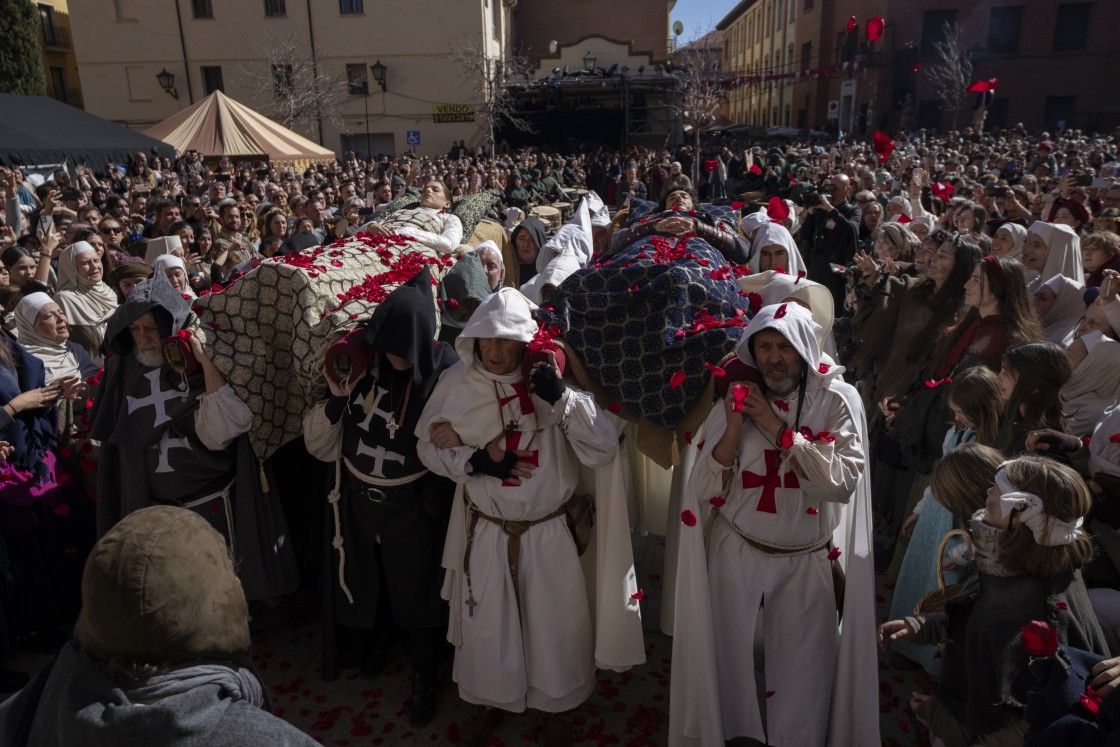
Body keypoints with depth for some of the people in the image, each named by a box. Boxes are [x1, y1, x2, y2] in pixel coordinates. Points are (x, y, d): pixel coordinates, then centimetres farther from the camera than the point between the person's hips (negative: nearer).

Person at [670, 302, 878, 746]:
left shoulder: (837, 399, -7)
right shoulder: (738, 398, -4)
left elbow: (844, 480, -20)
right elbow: (706, 490, -9)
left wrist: (777, 429, -21)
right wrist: (735, 426, -22)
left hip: (807, 560, 0)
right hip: (736, 552, 1)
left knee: (804, 677, 9)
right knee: (726, 660, 11)